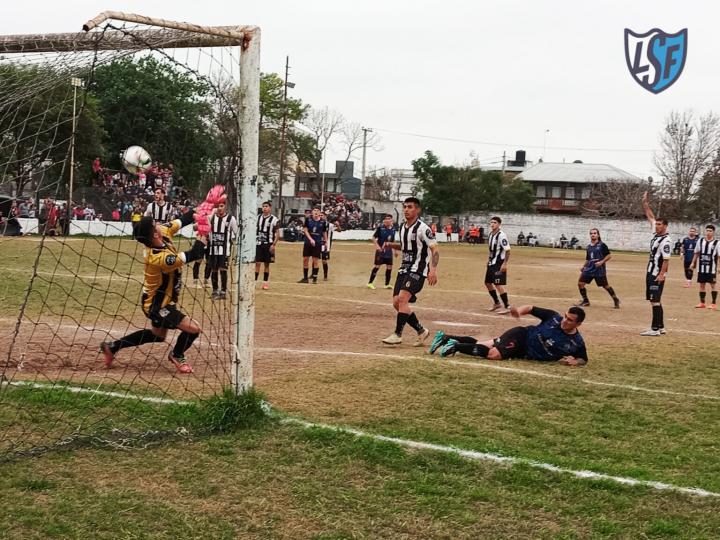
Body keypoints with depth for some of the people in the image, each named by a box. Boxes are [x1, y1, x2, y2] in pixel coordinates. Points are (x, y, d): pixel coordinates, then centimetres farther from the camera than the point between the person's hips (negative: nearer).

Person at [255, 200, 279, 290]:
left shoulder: (274, 219, -4)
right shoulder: (258, 218, 6)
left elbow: (277, 233, -3)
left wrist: (273, 244, -11)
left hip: (268, 245, -2)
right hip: (258, 244, 2)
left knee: (266, 264, 6)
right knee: (257, 263, -4)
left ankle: (265, 283, 14)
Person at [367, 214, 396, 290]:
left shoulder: (393, 229, 5)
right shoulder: (380, 228, -10)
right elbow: (374, 237, -7)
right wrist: (377, 246, -20)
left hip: (389, 251, 5)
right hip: (380, 250, -5)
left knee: (389, 267, 7)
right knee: (377, 266, -5)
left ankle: (387, 284, 19)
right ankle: (370, 283, 3)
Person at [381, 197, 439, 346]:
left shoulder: (422, 228, -12)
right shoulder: (402, 228, 11)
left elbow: (434, 250, -15)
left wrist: (433, 270, -27)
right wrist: (391, 245, 8)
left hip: (417, 270, -8)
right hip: (404, 269, 8)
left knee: (402, 298, -23)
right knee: (396, 303, 3)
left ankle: (397, 335, -15)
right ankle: (421, 331, 16)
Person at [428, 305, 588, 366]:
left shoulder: (577, 343, -10)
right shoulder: (554, 317, -14)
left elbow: (584, 359, 2)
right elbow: (531, 308, -5)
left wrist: (575, 361, -21)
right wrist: (519, 311, -25)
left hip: (524, 353, 3)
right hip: (521, 336, -3)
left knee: (496, 355, -1)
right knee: (492, 353, -27)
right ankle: (457, 345, -8)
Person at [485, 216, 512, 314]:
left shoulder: (501, 235, -18)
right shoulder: (491, 234, 9)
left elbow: (507, 250, -20)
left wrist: (505, 264, -24)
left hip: (499, 264, -9)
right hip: (491, 263, 9)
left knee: (498, 284, -11)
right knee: (488, 283, 15)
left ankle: (507, 306, -3)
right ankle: (497, 303, 31)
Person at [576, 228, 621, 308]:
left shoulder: (602, 245, -5)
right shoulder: (588, 247, 12)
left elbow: (609, 256, -6)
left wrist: (601, 262, -17)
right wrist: (583, 267, 10)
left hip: (599, 269, -6)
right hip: (589, 269, 6)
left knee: (606, 286, 0)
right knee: (580, 283, -3)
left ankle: (616, 300, 18)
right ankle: (585, 301, 11)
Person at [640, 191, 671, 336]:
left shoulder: (666, 241, -16)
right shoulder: (656, 234, 9)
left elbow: (666, 260, -19)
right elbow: (650, 216, 17)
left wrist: (662, 274, -24)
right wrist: (645, 203, 12)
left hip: (657, 275, -9)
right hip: (650, 272, 9)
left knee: (655, 301, -9)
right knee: (653, 301, 12)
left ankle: (655, 329, -9)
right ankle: (660, 327, 19)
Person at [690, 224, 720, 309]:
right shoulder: (700, 241, 5)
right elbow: (696, 253, 14)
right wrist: (693, 263, 9)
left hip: (712, 268, -4)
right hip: (701, 268, 4)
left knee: (712, 285, 1)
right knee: (701, 285, 9)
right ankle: (702, 302, 19)